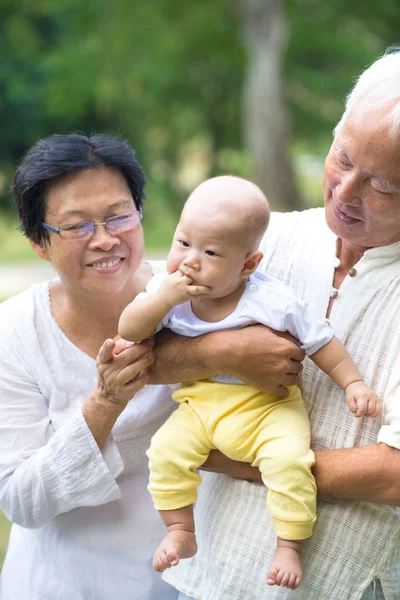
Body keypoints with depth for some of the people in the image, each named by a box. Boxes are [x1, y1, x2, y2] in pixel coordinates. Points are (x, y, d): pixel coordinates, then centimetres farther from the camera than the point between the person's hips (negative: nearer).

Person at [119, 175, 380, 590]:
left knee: (288, 459, -27)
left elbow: (320, 342, -4)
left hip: (267, 406, -3)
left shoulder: (272, 302, -16)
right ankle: (180, 532, 2)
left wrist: (353, 384, -9)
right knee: (166, 449, -20)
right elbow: (127, 332, -11)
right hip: (200, 405, 3)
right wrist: (164, 299, -25)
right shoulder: (166, 291, -5)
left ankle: (289, 546, -7)